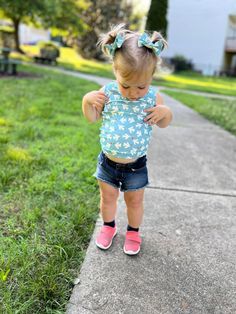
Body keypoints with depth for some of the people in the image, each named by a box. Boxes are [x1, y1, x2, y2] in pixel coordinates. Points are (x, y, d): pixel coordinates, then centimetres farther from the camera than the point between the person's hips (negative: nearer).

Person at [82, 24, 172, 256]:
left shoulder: (153, 97, -13)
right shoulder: (107, 92, -13)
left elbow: (163, 124, 0)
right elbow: (92, 118, -1)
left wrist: (165, 112, -21)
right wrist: (87, 100, -20)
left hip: (135, 165, -1)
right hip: (108, 162, 1)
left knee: (135, 201, 18)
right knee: (107, 197, 20)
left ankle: (133, 231, 44)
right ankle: (108, 226, 47)